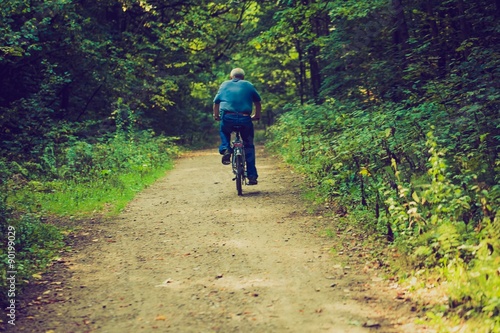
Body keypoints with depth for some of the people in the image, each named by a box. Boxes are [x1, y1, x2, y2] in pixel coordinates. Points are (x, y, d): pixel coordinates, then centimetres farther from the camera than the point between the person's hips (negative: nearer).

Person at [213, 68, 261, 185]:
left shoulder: (224, 85, 18)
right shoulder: (249, 85, 18)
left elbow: (216, 102, 14)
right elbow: (257, 101, 23)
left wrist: (216, 116, 28)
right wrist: (257, 115, 36)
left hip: (228, 118, 0)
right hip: (245, 118, 0)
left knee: (224, 132, 35)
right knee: (249, 146, 16)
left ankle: (225, 149, 6)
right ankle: (252, 176, 13)